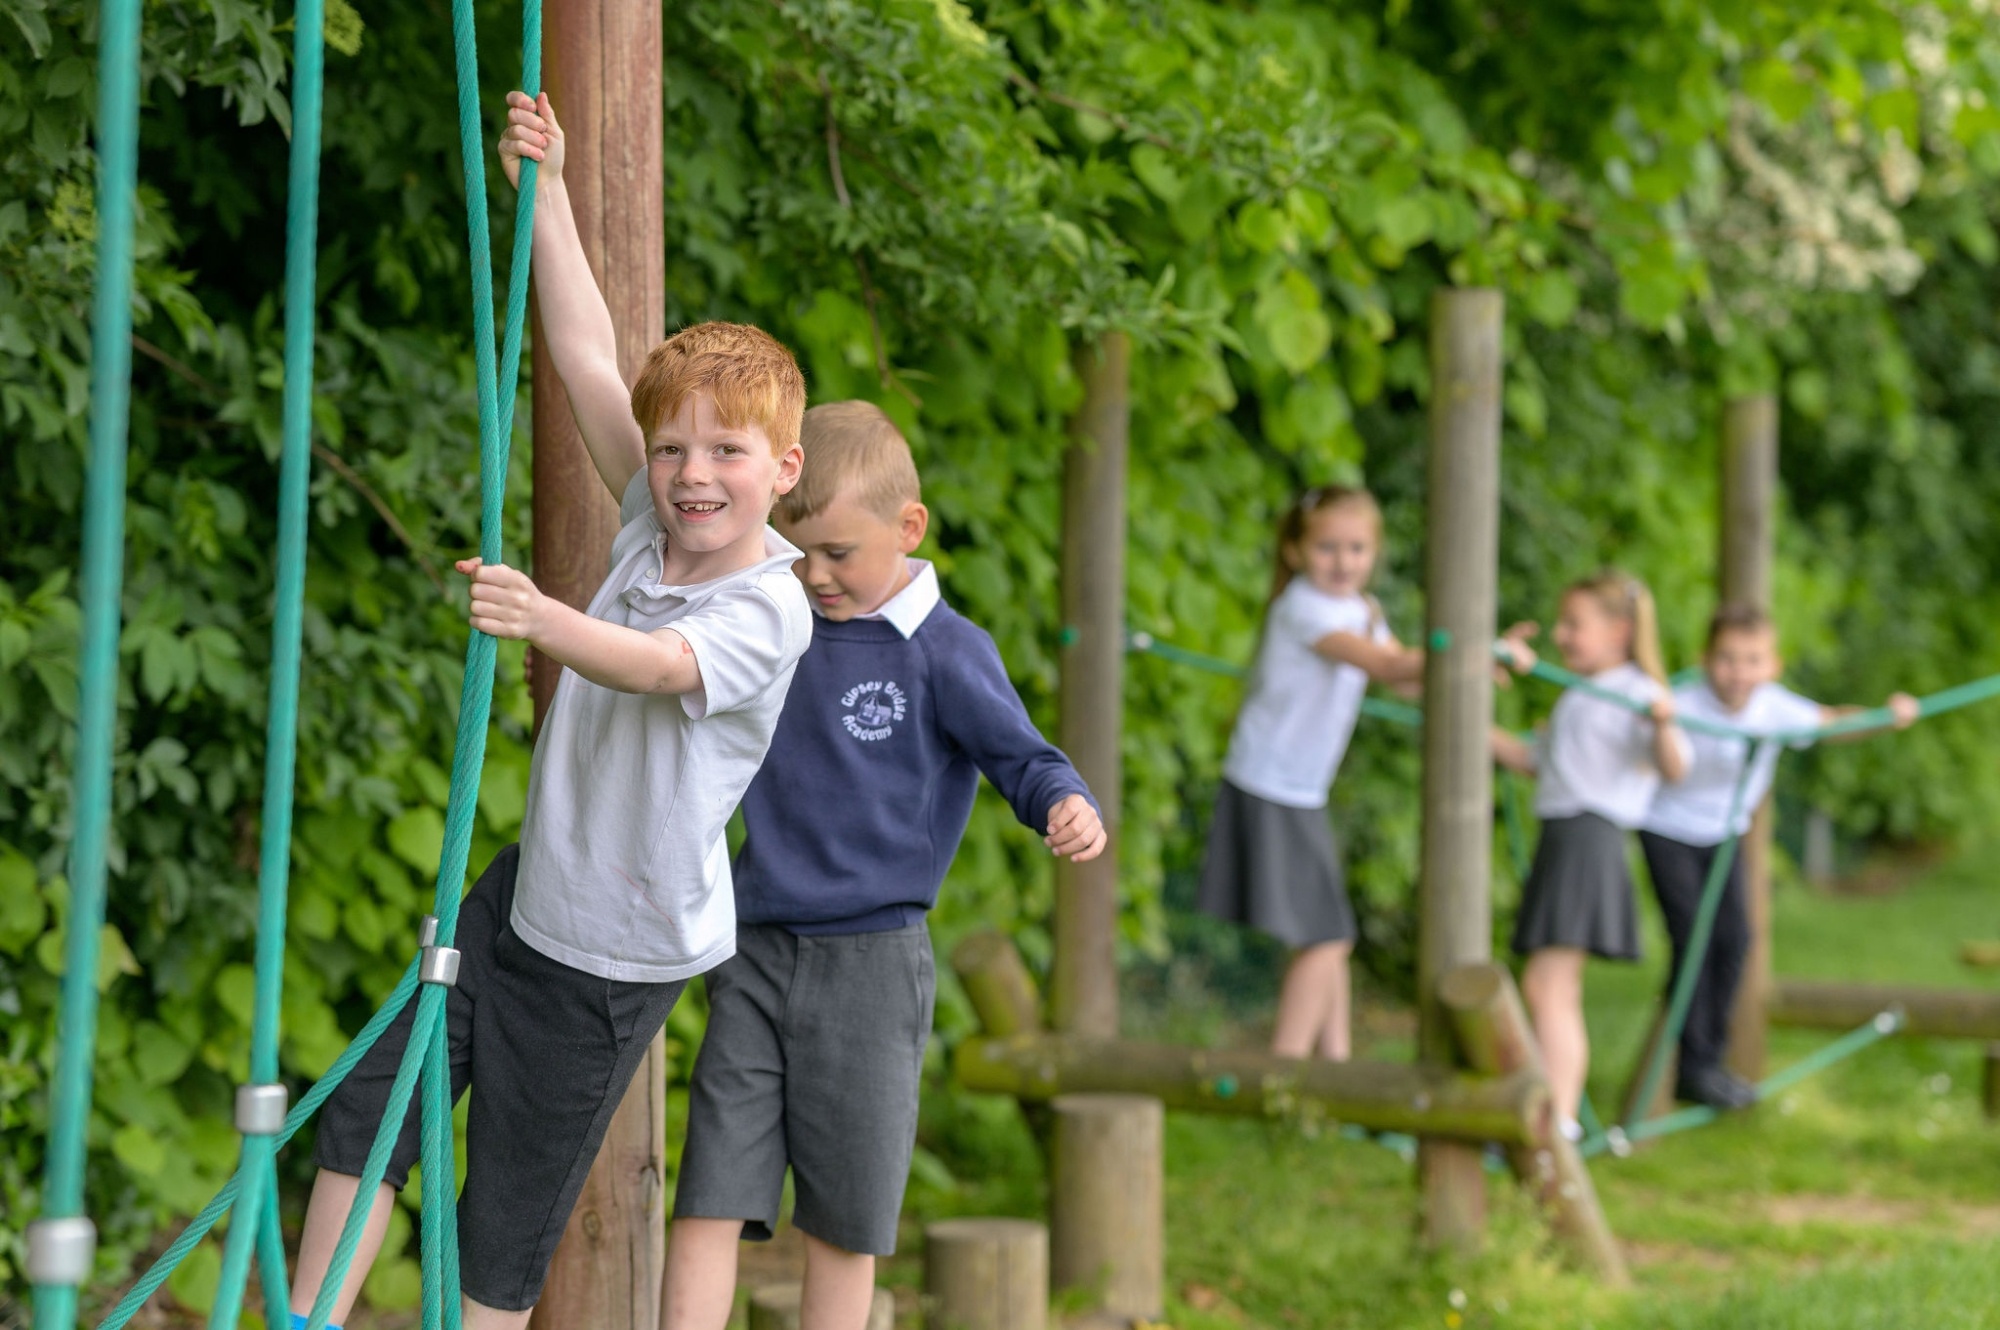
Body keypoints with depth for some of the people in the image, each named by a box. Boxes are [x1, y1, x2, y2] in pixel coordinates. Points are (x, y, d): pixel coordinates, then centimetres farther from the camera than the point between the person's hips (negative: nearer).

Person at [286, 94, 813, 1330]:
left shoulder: (769, 609, -21)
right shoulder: (653, 530, 0)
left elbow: (656, 665, -39)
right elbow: (590, 362, 0)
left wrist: (543, 619, -58)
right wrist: (548, 196, -3)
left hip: (618, 951, -7)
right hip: (527, 894, 7)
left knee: (510, 1222, 2)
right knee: (372, 1099, 6)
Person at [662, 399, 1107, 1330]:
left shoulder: (946, 651, -6)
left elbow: (1020, 757, -11)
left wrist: (1070, 809, -32)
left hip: (870, 963, -4)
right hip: (756, 953, 4)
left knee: (842, 1221, 5)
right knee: (710, 1196, -2)